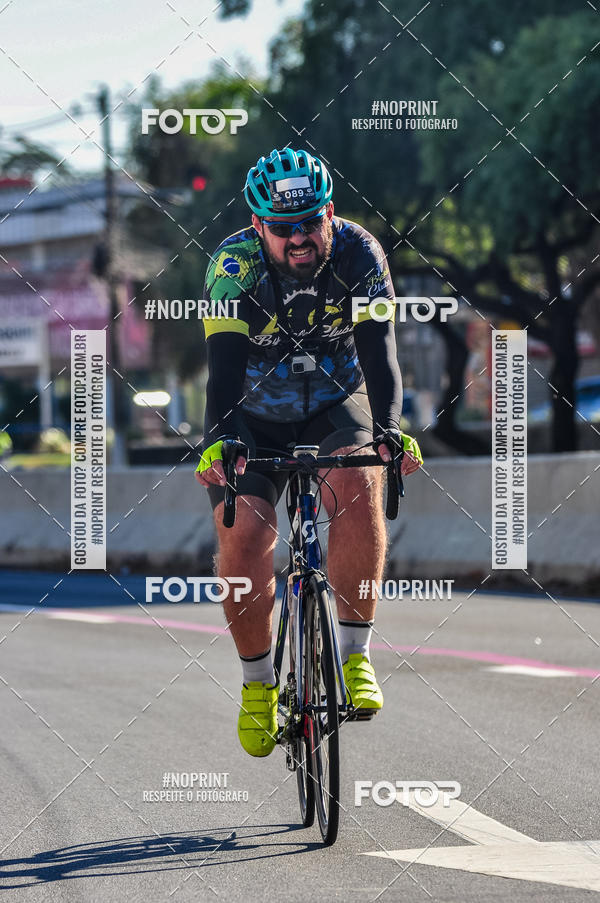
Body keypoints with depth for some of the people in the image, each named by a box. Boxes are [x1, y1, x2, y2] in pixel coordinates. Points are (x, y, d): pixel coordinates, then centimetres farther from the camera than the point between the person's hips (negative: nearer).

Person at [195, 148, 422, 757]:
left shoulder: (357, 254, -22)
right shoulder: (235, 265, -25)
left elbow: (379, 351, -31)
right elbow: (224, 364, -35)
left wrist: (387, 432, -48)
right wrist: (218, 443, -53)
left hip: (336, 405, 0)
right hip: (254, 418, 0)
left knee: (358, 485, -30)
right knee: (243, 537, -19)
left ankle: (354, 654, -20)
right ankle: (258, 683, 3)